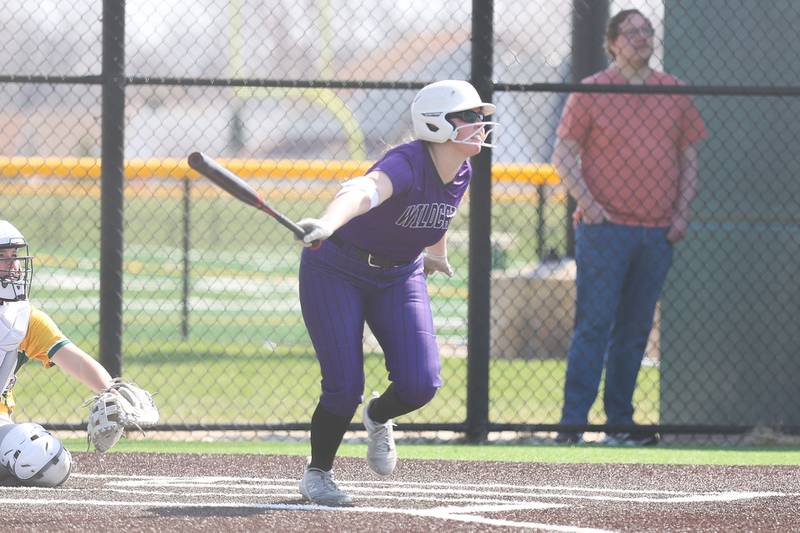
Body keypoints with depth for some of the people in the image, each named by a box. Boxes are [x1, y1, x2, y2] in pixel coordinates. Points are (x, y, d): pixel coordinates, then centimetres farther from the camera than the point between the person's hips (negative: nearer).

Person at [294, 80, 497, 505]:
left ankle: (377, 418, 24)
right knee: (345, 387, -13)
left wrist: (436, 255, 35)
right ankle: (316, 474, 14)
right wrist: (327, 225, -72)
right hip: (336, 271, -6)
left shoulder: (461, 174, -7)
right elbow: (363, 192, -52)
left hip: (400, 276, 6)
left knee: (420, 383, -12)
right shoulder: (408, 163, -30)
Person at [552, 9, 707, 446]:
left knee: (635, 330, 8)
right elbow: (564, 155, 1)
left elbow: (688, 158, 17)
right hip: (605, 228, -4)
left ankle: (620, 422, 14)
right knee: (594, 325, -9)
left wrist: (681, 213, 5)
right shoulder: (590, 93, 1)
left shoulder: (674, 93, 12)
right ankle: (571, 425, -11)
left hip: (658, 232, 4)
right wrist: (587, 202, -12)